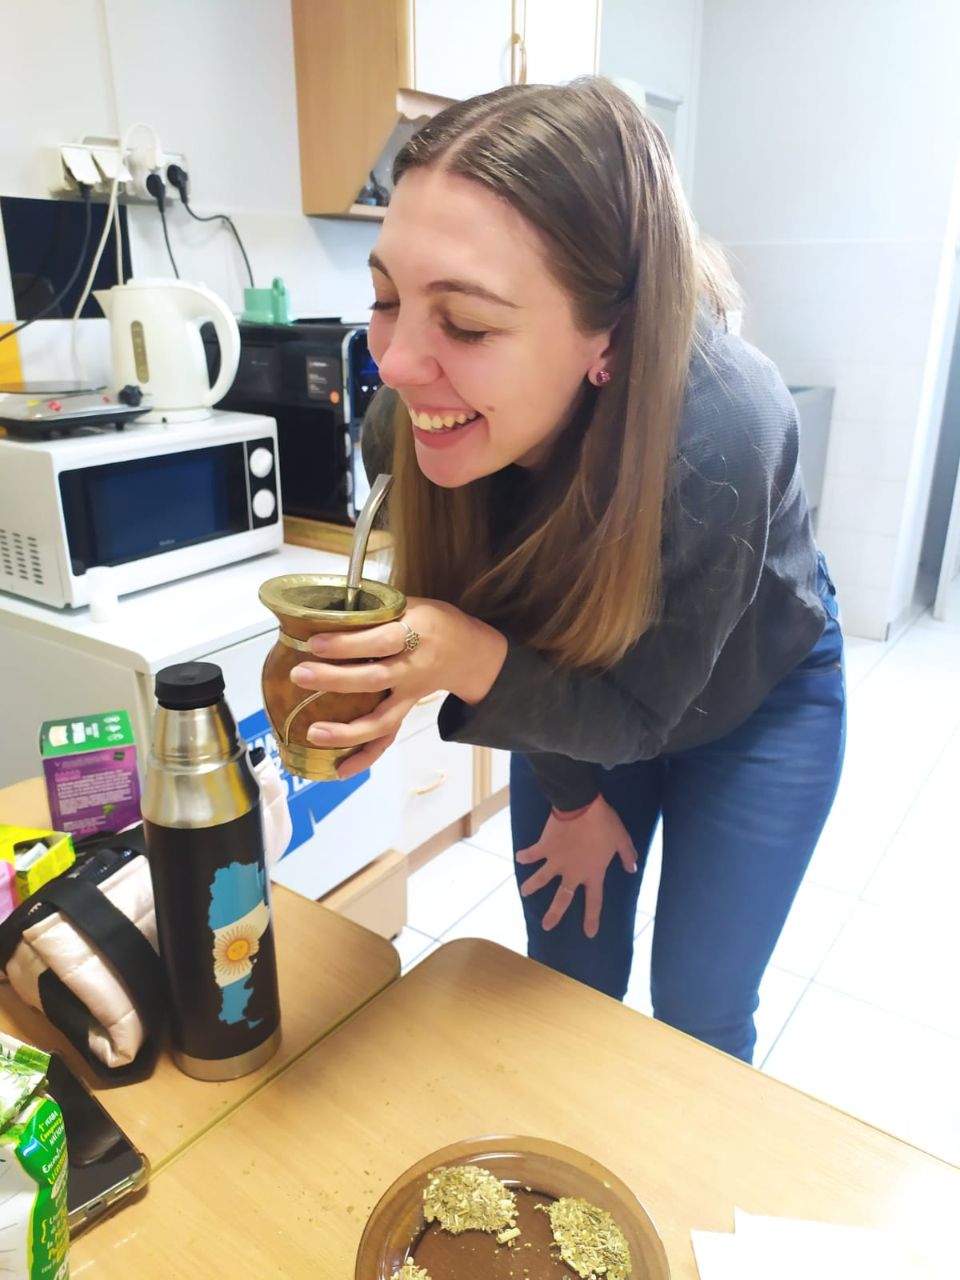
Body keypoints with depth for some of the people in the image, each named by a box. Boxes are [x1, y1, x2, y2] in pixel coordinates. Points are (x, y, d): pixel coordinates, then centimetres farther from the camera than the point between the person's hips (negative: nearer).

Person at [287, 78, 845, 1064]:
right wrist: (571, 794, -1)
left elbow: (642, 712, -27)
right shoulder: (413, 418, -27)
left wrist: (478, 665, -45)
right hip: (576, 690, 3)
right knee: (567, 991, 17)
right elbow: (496, 629, -11)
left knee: (698, 1014, 11)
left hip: (753, 705, -2)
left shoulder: (718, 434, -40)